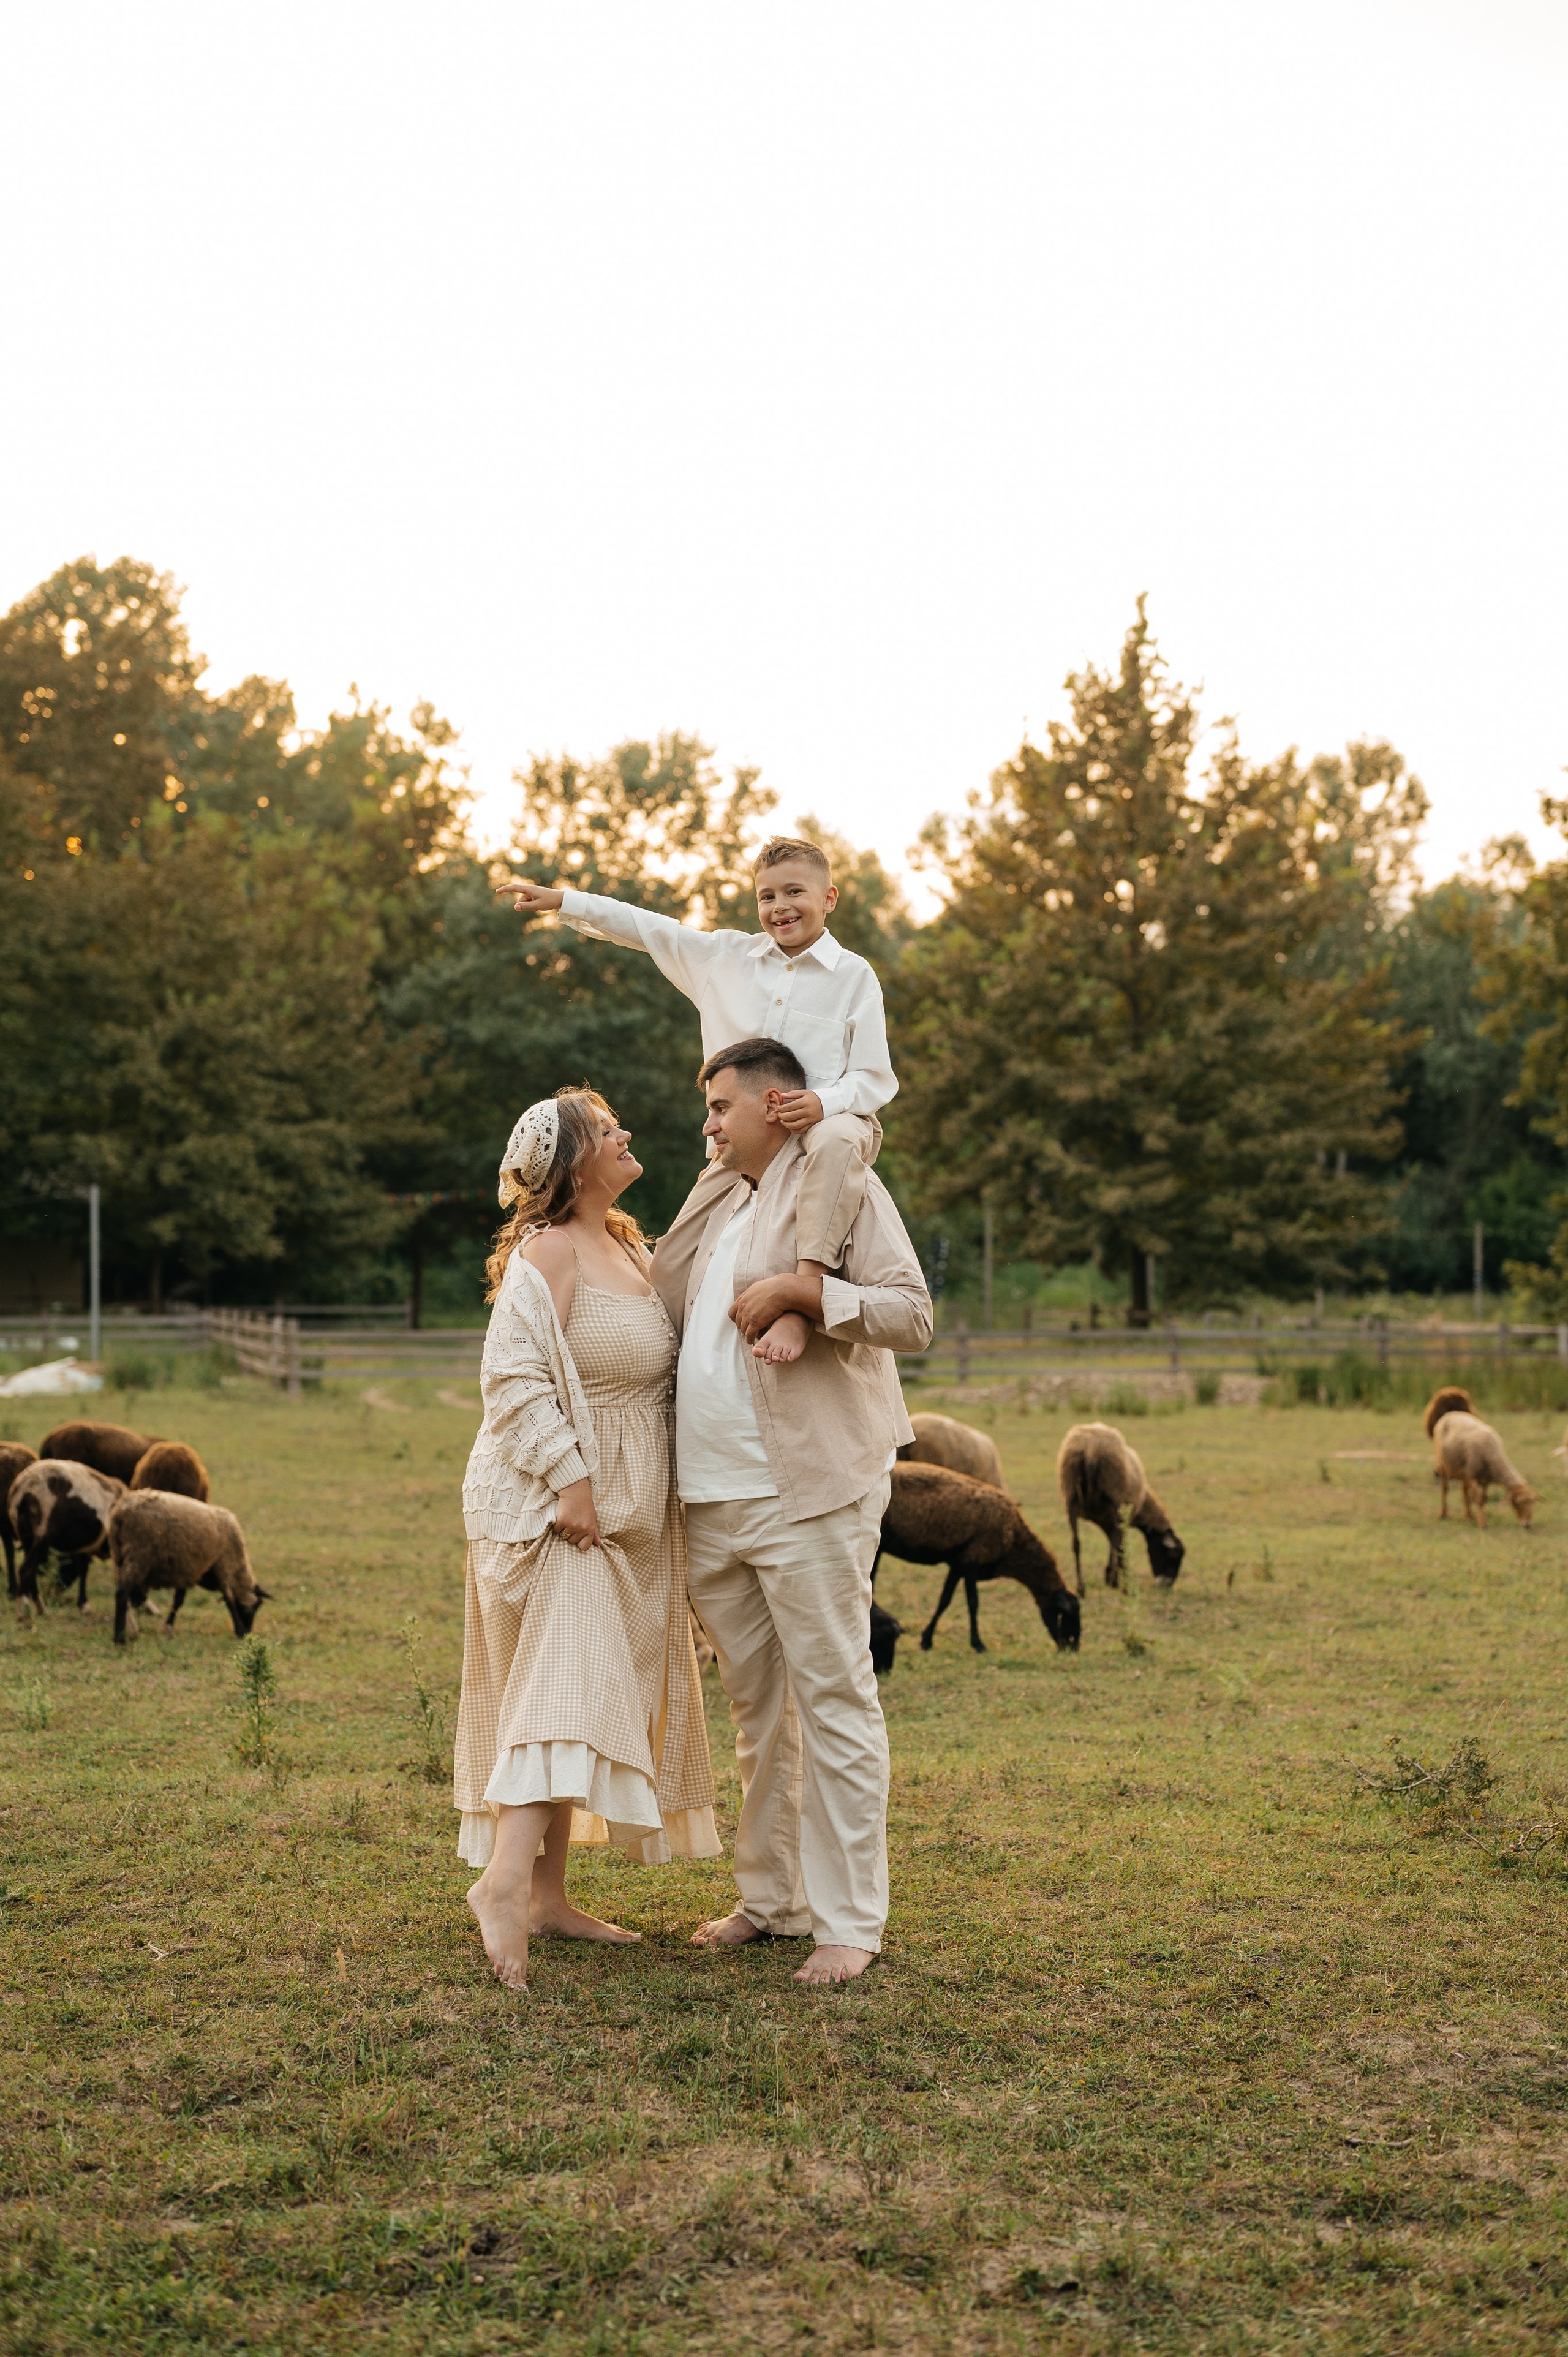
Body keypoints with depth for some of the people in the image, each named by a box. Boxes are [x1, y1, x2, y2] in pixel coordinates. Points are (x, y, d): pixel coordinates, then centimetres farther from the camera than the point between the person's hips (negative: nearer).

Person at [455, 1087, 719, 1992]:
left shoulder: (630, 1248, 14)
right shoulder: (549, 1252, -14)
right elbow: (515, 1376, -20)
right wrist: (567, 1478, -25)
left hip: (619, 1512, 10)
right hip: (554, 1503, -9)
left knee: (589, 1693, 11)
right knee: (568, 1677, -22)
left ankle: (547, 1893, 17)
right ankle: (506, 1877, -30)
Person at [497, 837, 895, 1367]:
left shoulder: (854, 975, 1)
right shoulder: (727, 955, 12)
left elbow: (875, 1078, -4)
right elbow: (648, 928, 19)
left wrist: (824, 1102, -24)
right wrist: (563, 899, 16)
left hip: (831, 1119, -5)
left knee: (835, 1141, -43)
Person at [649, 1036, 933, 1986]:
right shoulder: (722, 1207, 22)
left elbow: (913, 1314, -14)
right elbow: (675, 1322, 34)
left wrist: (800, 1287, -21)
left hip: (807, 1491, -8)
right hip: (713, 1503, 8)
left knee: (833, 1702, -5)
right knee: (757, 1710, 14)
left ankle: (850, 1921, -1)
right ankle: (772, 1897, 23)